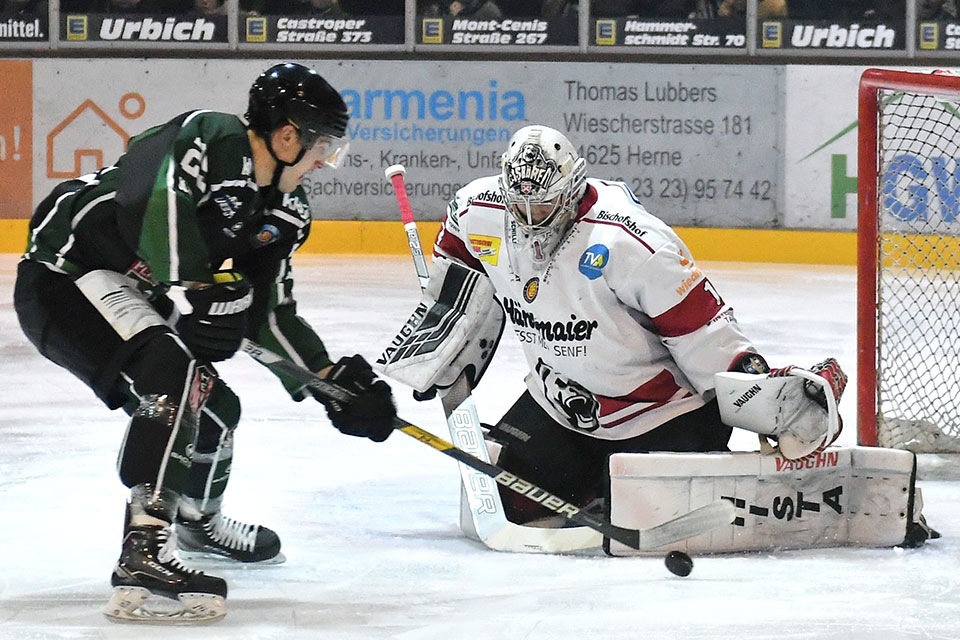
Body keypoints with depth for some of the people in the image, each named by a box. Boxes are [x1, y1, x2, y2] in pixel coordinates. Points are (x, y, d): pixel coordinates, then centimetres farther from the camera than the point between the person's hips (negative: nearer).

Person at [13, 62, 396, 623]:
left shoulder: (285, 212, 5)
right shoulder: (209, 140, -23)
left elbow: (272, 312, 9)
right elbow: (154, 209, -38)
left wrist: (333, 379, 1)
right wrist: (195, 290, -33)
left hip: (131, 295, 10)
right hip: (66, 276, -10)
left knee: (215, 408, 18)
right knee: (172, 375, -30)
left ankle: (198, 519, 50)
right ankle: (145, 556, -36)